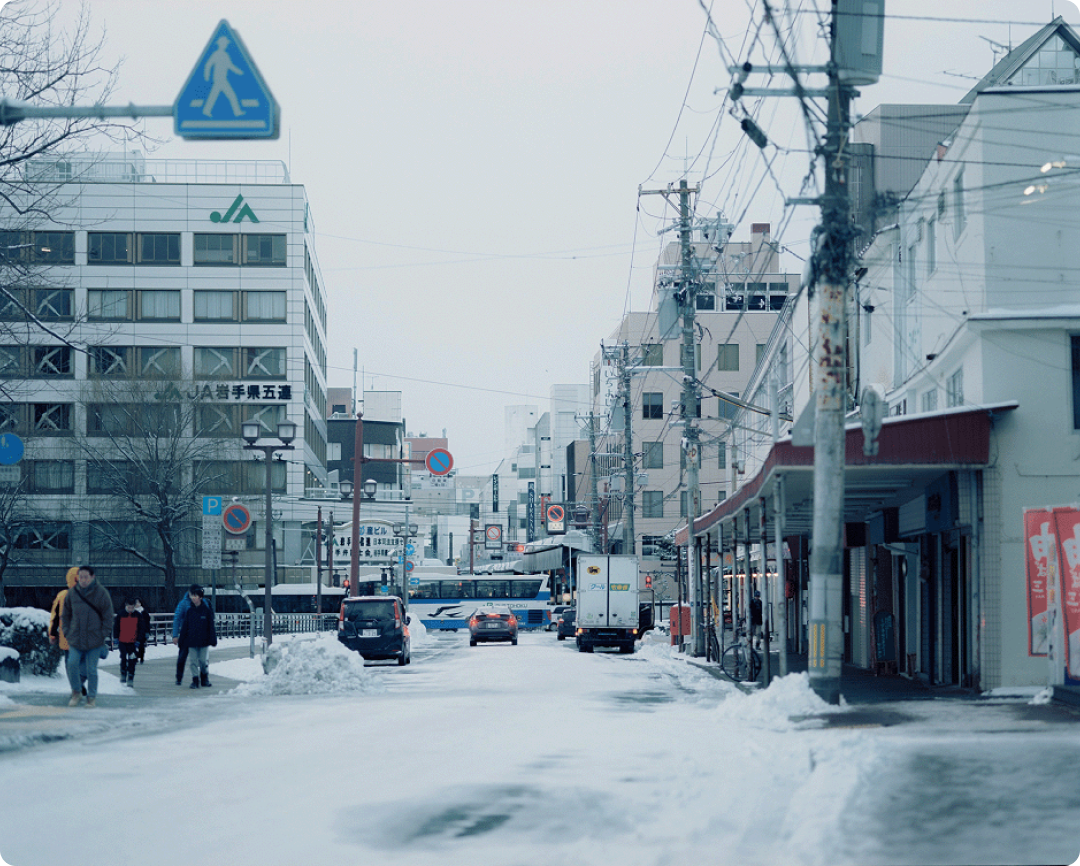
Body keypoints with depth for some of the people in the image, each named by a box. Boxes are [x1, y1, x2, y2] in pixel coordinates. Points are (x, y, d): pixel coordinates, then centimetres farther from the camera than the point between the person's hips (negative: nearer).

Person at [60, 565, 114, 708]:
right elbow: (65, 615, 16)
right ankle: (76, 693, 8)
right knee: (72, 664, -11)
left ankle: (92, 697, 14)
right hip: (75, 639, 2)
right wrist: (67, 632, 6)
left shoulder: (101, 593, -4)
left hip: (94, 640, -2)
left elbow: (108, 616, 0)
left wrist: (104, 635, -5)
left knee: (91, 669, 0)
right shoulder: (72, 593, 4)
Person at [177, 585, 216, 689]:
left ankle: (205, 679, 21)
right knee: (193, 662, 0)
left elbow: (211, 626, 0)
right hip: (192, 641, 2)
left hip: (204, 641, -2)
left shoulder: (207, 610, -2)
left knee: (204, 661, 3)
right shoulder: (189, 611, 4)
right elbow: (184, 627, 8)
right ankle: (195, 680, 8)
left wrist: (213, 639, -4)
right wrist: (182, 641, 7)